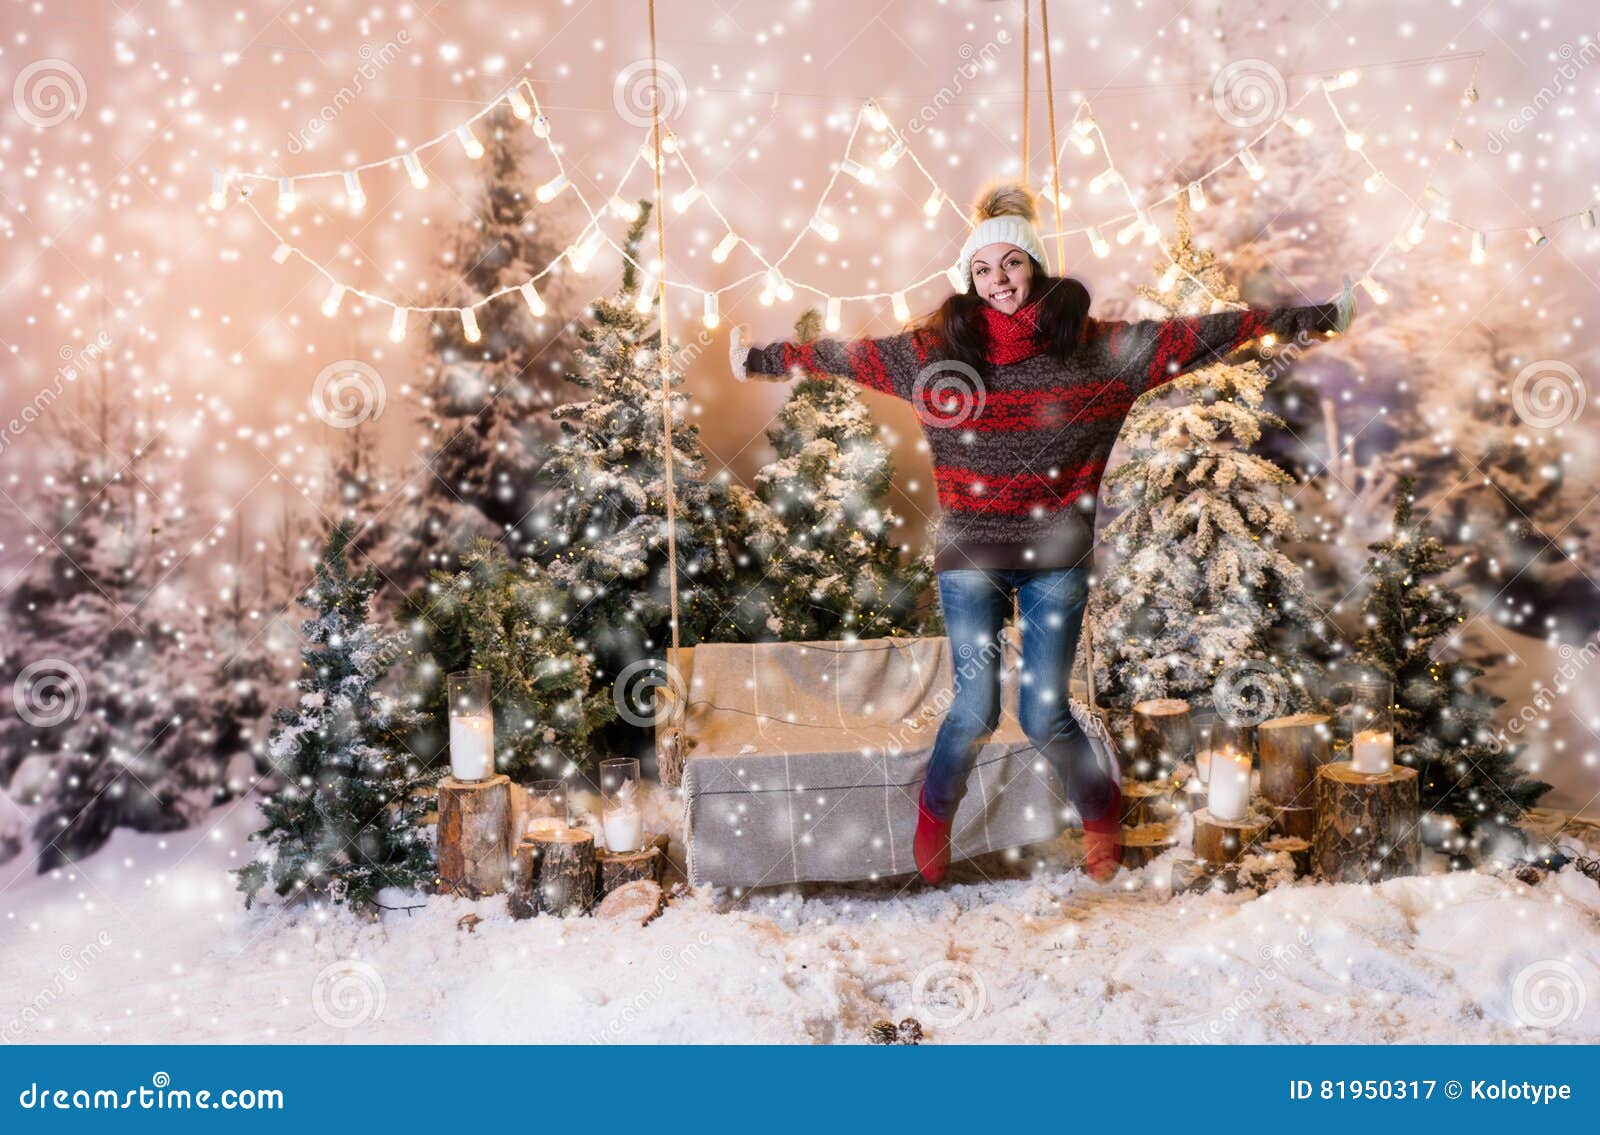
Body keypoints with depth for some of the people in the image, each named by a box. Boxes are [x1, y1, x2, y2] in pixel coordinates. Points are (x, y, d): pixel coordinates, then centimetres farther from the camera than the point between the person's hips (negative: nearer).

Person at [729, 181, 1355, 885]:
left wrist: (1314, 319, 7)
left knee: (1045, 715, 1)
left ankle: (1100, 809, 33)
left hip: (1057, 557, 0)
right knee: (976, 709, -4)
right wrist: (759, 359, 20)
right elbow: (845, 354, 11)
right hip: (969, 557, 0)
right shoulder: (935, 347, 1)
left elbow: (1194, 337, 4)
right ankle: (935, 813, 28)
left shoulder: (1098, 346, 0)